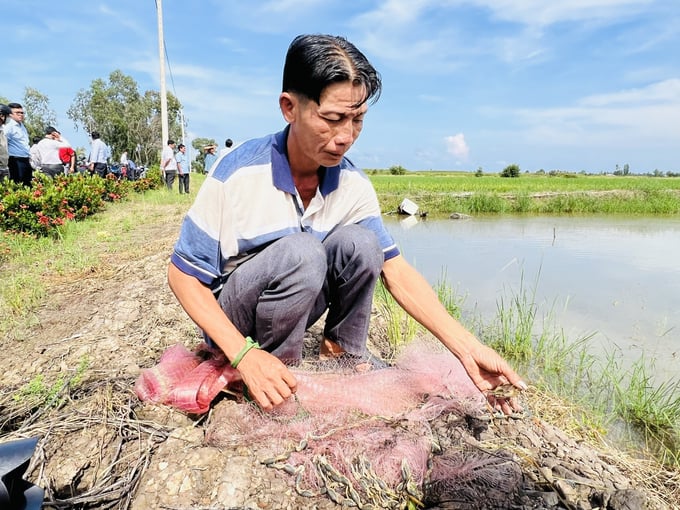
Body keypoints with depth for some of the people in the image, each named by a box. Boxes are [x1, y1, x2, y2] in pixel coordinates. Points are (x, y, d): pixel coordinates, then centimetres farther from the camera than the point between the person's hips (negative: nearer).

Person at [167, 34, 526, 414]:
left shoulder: (353, 184, -10)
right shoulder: (238, 173, -24)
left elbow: (397, 271, -12)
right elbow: (184, 274, -17)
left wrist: (468, 349, -23)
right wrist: (244, 355, -28)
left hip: (295, 310, 4)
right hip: (229, 320, -4)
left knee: (358, 242, -20)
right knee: (299, 252, -32)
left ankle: (343, 352, -1)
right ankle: (277, 370, -11)